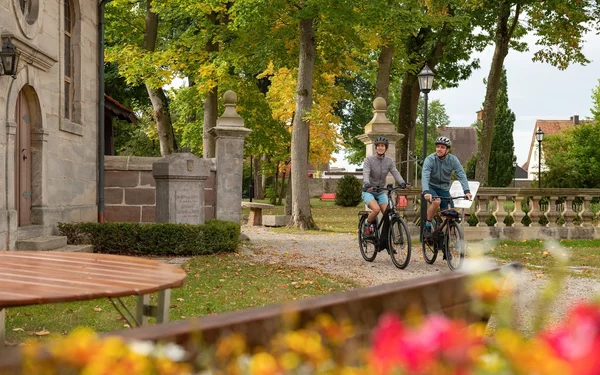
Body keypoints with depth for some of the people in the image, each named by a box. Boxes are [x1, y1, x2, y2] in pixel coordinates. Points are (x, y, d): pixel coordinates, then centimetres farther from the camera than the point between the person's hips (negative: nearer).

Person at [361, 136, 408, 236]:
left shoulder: (389, 161, 1)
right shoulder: (369, 159, -11)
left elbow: (395, 173, -12)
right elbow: (366, 173, -25)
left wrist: (402, 182, -33)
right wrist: (367, 184, -46)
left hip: (381, 192, 4)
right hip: (369, 191, -4)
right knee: (376, 209, -30)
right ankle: (367, 225, -3)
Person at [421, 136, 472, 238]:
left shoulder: (453, 160, -10)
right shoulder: (430, 159, -18)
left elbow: (461, 175, -16)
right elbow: (425, 176, -29)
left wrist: (467, 191, -31)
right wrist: (426, 192, -46)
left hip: (444, 189, 3)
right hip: (431, 188, -3)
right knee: (436, 201, -33)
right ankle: (427, 227, -18)